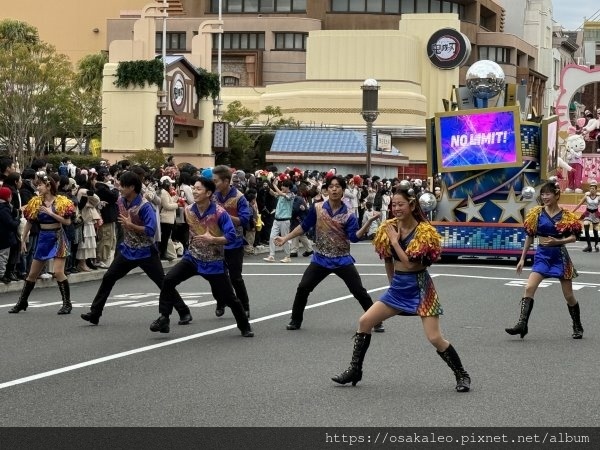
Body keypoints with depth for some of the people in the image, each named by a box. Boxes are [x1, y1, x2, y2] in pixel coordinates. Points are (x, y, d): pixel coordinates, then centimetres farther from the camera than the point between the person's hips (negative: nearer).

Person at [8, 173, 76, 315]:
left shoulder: (61, 202, -8)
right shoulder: (36, 202, 4)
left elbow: (67, 221, -14)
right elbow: (29, 221, 10)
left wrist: (51, 213, -19)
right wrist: (23, 239, 11)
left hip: (58, 237, -5)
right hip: (43, 238, 5)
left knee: (58, 272, -13)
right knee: (32, 273, 11)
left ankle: (67, 304, 0)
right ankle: (22, 302, 23)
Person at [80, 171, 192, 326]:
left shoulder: (145, 206, -22)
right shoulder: (121, 201, 0)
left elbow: (151, 231, -27)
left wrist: (131, 225, -28)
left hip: (146, 252, -6)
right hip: (127, 250, 6)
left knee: (163, 283, -3)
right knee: (108, 278, 1)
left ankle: (184, 313, 6)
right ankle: (95, 313, 7)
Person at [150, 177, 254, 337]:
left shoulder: (219, 213, -20)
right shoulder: (188, 210, -5)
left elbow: (232, 236, -23)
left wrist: (212, 239, -30)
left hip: (214, 262, -3)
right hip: (192, 258, 3)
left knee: (228, 297, 3)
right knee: (169, 279, -19)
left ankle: (245, 327, 26)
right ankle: (164, 319, -10)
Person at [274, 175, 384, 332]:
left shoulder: (348, 215, -9)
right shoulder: (317, 208, -5)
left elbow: (355, 237, -19)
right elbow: (304, 226, 7)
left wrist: (369, 222, -31)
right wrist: (286, 238, 8)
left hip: (342, 260, -1)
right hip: (320, 259, 2)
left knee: (359, 292, -2)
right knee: (303, 288, -4)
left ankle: (376, 321, 10)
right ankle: (296, 320, 16)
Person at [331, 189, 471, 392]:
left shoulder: (424, 231, -15)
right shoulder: (389, 228, 2)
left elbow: (409, 263, -22)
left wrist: (395, 241, -17)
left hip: (419, 287, -6)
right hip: (397, 286, 6)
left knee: (435, 338, -11)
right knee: (364, 321, 0)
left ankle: (462, 375, 7)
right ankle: (355, 370, 12)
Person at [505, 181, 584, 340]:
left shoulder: (566, 216, -3)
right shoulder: (537, 213, 2)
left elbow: (573, 237, -5)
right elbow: (530, 236, 8)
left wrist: (558, 241, -23)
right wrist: (522, 258, 7)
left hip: (559, 256, -2)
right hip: (542, 255, 2)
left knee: (568, 295, 6)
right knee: (529, 288, -17)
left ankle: (578, 327, 24)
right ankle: (522, 324, -20)